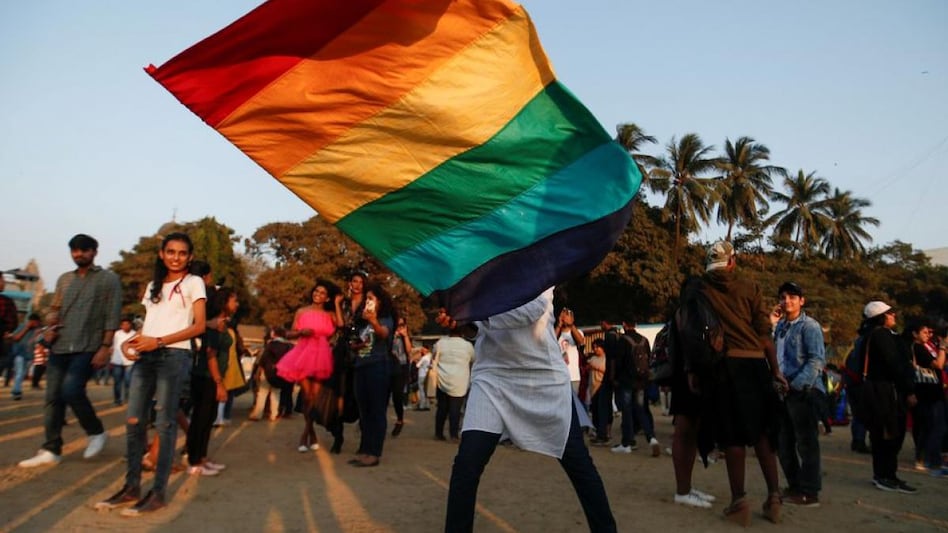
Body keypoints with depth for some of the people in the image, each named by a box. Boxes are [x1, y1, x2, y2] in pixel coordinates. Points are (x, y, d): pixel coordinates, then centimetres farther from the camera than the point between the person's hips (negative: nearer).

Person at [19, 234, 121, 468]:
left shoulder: (108, 279, 0)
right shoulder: (64, 279, 17)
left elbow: (112, 315, -6)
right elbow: (55, 308, 22)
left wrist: (105, 347, -13)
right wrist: (50, 327, 0)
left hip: (88, 348, -6)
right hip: (60, 347, 6)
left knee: (71, 390, -19)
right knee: (53, 397, 4)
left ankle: (97, 432, 3)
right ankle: (51, 450, 12)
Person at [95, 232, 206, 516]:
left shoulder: (193, 283, 2)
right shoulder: (152, 285, 20)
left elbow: (199, 326, -6)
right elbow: (148, 324, 20)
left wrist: (157, 342, -14)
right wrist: (131, 342, -1)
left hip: (173, 355, -5)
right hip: (145, 356, 6)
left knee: (164, 423, -4)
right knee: (133, 421, 2)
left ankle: (159, 492, 1)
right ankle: (131, 486, 12)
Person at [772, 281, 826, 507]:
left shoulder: (809, 326, -7)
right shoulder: (780, 326, 15)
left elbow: (817, 360, -14)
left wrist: (796, 384, -19)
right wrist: (770, 323, 4)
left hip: (805, 391, -8)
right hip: (784, 391, 8)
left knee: (806, 442, -1)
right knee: (784, 443, 13)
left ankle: (809, 493, 8)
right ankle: (795, 486, 26)